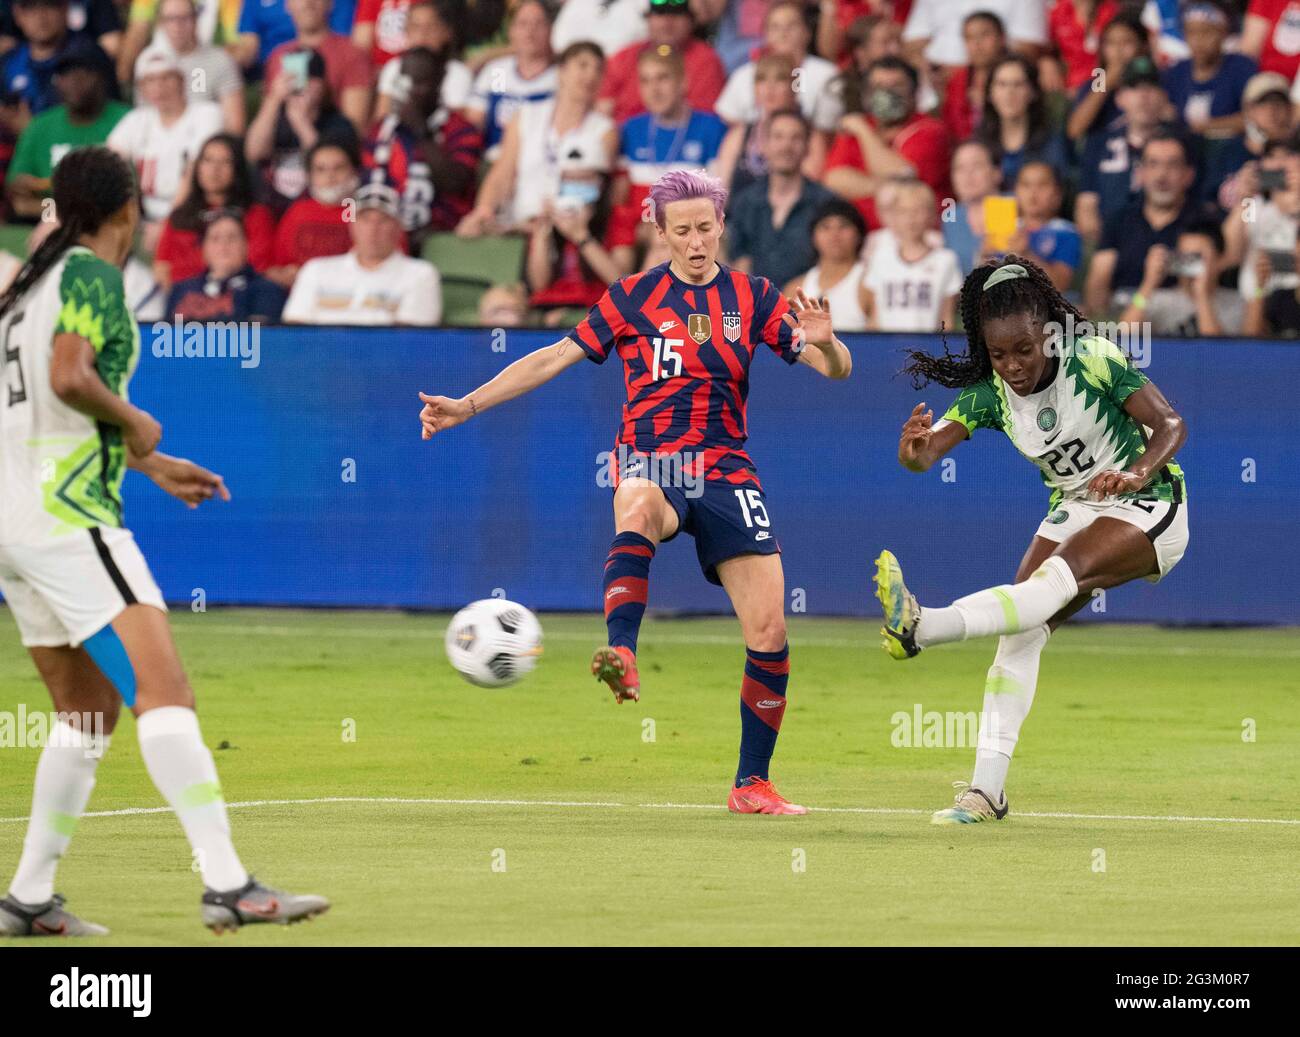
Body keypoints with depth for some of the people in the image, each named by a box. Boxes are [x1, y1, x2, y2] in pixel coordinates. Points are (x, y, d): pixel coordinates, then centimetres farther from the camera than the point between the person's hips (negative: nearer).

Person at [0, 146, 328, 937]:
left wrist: (150, 464, 34)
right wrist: (135, 422, -7)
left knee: (89, 711, 16)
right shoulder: (92, 275, -8)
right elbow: (70, 378, -25)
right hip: (69, 516, -10)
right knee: (164, 688, -16)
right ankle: (228, 886, -26)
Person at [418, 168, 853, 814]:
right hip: (649, 461, -2)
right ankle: (621, 657, -58)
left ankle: (752, 785, 5)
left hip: (725, 470, 2)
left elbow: (836, 369, 3)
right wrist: (468, 405, 3)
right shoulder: (633, 298, 5)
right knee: (638, 507, -42)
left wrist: (823, 341, -21)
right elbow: (556, 357, 8)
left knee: (769, 629, -8)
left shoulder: (753, 298, 7)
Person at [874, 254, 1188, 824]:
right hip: (1074, 513, 6)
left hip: (1148, 507, -6)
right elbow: (928, 451, -18)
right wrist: (914, 451, -43)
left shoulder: (1093, 360, -21)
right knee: (1021, 632, -11)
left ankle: (920, 627, -54)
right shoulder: (989, 393, -8)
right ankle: (987, 789, -12)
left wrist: (1134, 475, -40)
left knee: (1055, 579, -33)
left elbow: (1170, 424, -21)